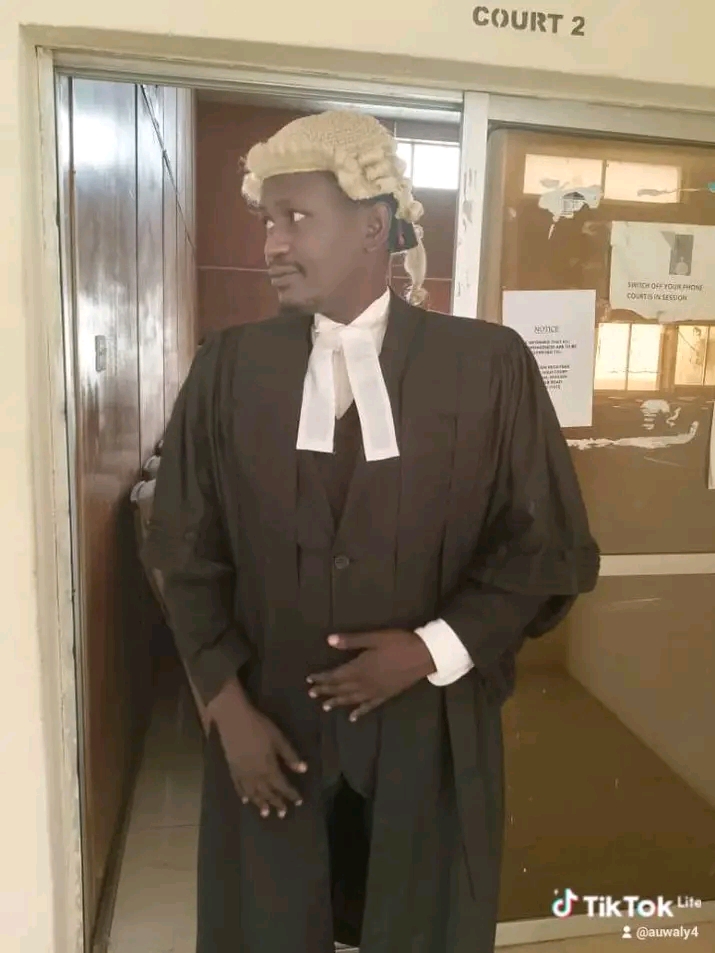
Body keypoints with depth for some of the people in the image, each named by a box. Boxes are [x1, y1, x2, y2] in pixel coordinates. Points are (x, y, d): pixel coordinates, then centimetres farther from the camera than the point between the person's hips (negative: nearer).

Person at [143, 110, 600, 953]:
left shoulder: (490, 364, -7)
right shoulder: (229, 368, -2)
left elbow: (552, 547, -3)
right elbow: (187, 552, 1)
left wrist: (433, 650, -12)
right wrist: (228, 707, -4)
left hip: (431, 728, 0)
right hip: (271, 725, 1)